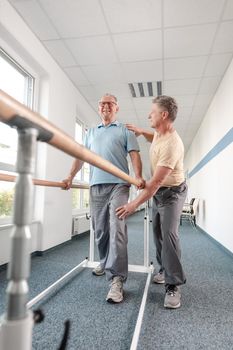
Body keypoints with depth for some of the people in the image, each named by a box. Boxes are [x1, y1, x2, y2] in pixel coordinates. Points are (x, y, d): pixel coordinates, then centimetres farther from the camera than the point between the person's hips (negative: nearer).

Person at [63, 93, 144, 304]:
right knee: (100, 230, 11)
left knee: (117, 230, -14)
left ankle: (117, 279, -11)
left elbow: (134, 155, 0)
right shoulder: (91, 132, 25)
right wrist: (70, 177, 8)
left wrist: (138, 177, -17)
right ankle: (105, 262, 33)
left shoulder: (125, 130, 12)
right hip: (96, 186, 5)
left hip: (118, 185, -4)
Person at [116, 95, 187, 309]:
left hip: (172, 193, -9)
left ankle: (173, 286, -7)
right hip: (158, 191, 9)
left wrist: (135, 204, -32)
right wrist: (141, 132, 8)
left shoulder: (171, 144, -31)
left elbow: (156, 181, -33)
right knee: (158, 233, 12)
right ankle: (165, 270, 28)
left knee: (169, 234, -16)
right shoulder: (159, 133, -2)